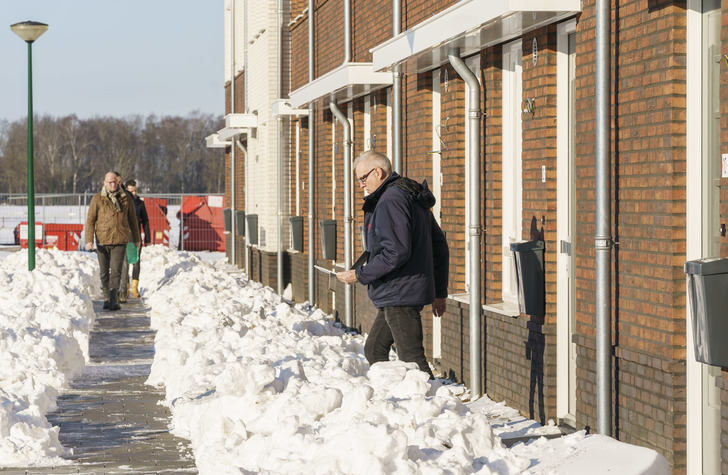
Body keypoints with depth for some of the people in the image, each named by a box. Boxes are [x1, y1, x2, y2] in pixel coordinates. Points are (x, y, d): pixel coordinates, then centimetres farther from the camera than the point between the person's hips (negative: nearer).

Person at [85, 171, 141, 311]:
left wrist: (136, 238, 19)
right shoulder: (98, 199, -1)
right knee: (104, 272, 9)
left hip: (120, 241, 0)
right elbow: (90, 220, -2)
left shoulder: (125, 198, 5)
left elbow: (132, 219, 15)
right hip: (102, 241, 1)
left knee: (116, 270, -11)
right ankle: (106, 298, 22)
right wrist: (89, 240, -11)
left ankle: (114, 300, -13)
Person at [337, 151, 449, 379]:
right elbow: (439, 246, 20)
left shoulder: (390, 201, -16)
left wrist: (360, 275, -16)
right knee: (374, 350, 17)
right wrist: (439, 292, 22)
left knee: (411, 358, -9)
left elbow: (396, 253, -25)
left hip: (400, 294, -11)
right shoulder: (415, 197, 16)